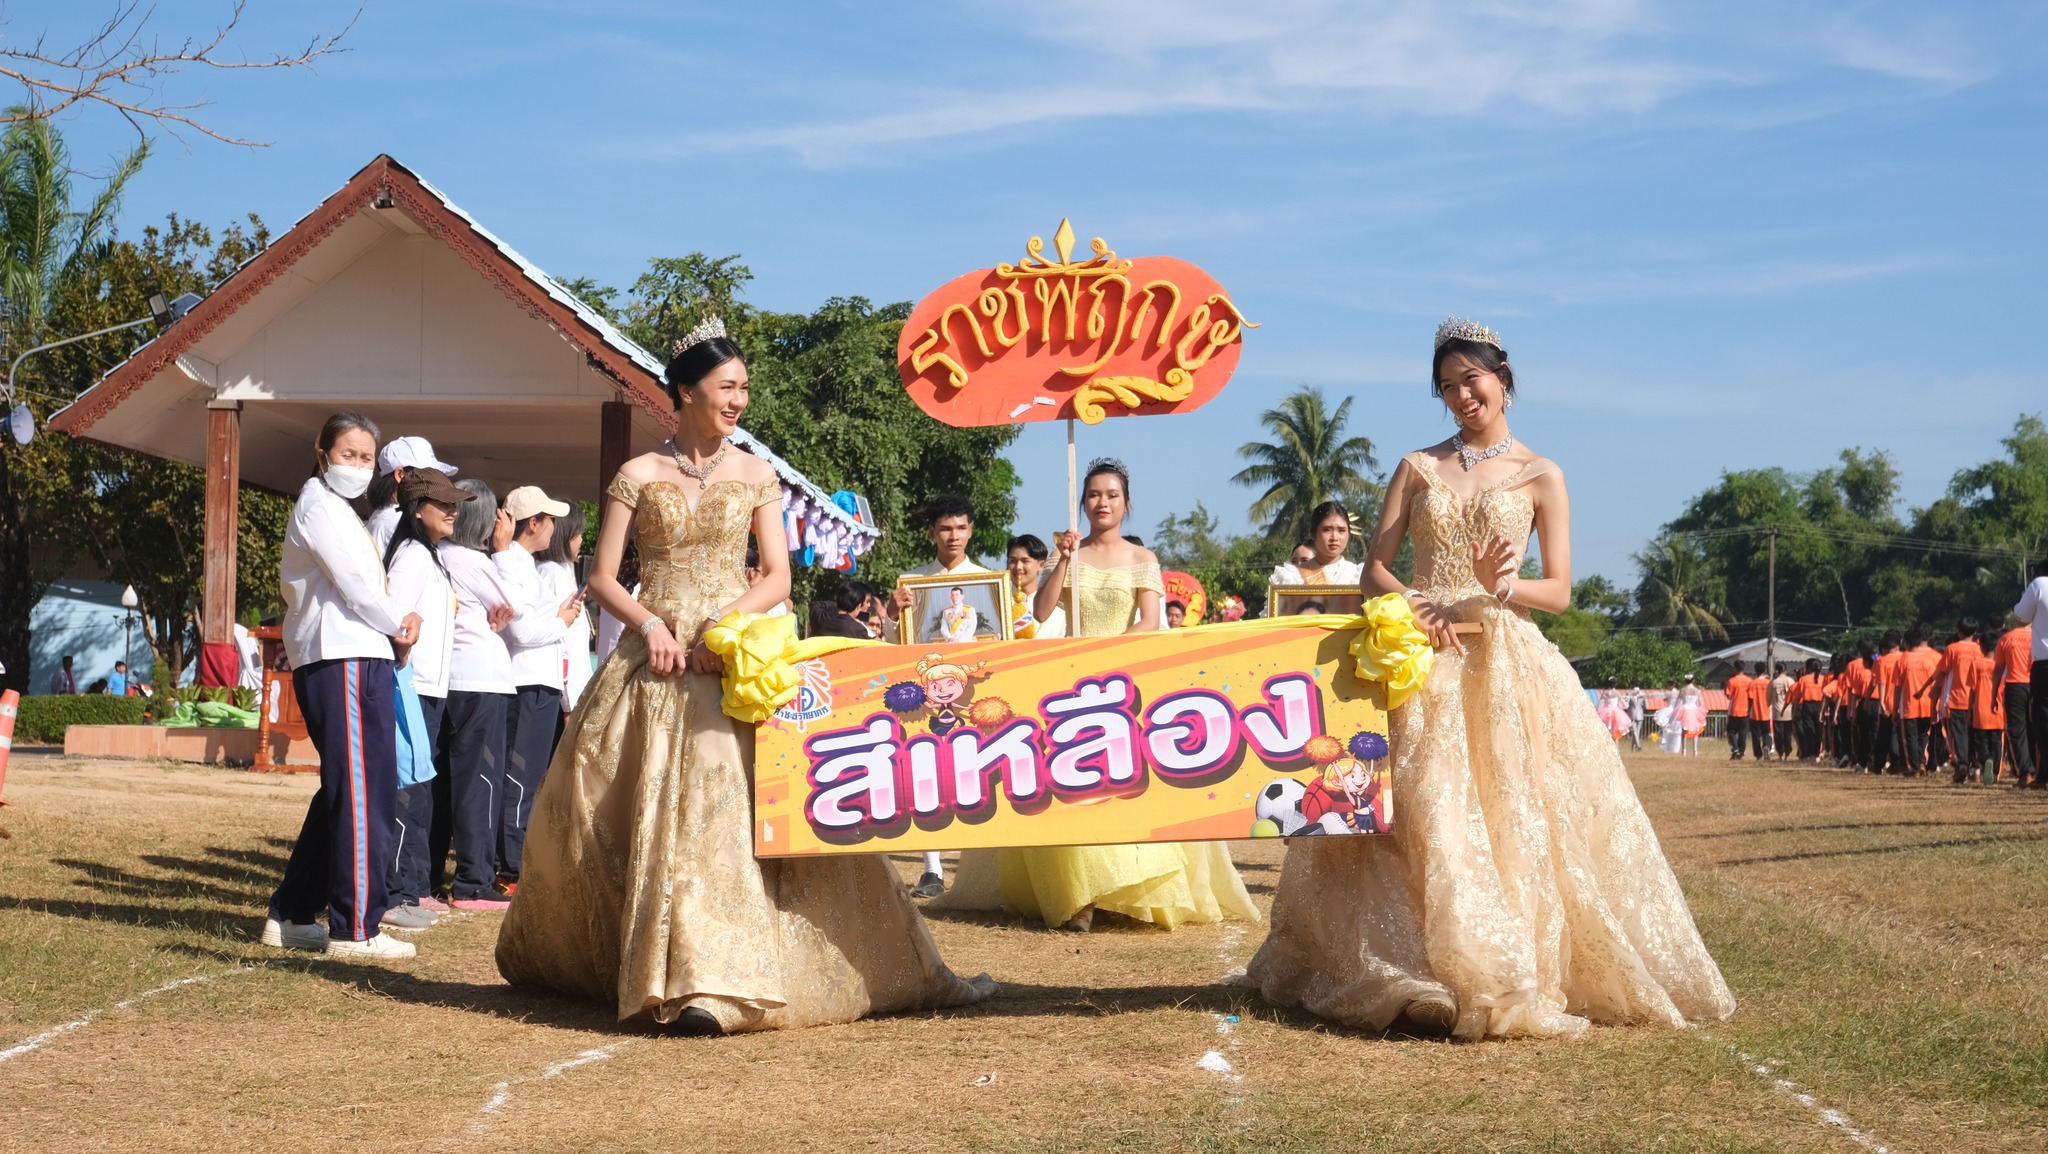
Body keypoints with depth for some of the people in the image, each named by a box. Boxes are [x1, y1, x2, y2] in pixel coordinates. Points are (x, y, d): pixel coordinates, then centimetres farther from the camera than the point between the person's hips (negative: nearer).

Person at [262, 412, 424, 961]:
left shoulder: (336, 511, 26)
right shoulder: (321, 507, -6)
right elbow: (353, 584, -13)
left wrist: (393, 627, 9)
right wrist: (399, 625, 2)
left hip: (356, 657, 11)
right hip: (344, 660, -11)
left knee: (344, 792, 14)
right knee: (361, 790, -12)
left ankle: (290, 915, 19)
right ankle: (356, 928, -12)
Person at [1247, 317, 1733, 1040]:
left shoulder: (1541, 476, 8)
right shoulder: (1418, 467, 13)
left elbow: (1558, 593, 2)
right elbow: (1374, 569, 7)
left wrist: (1499, 587, -17)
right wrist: (1410, 605, -13)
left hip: (1506, 661, -1)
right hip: (1420, 655, 2)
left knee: (1514, 816, -8)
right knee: (1417, 814, -5)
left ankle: (1515, 974, -1)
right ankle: (1416, 974, 2)